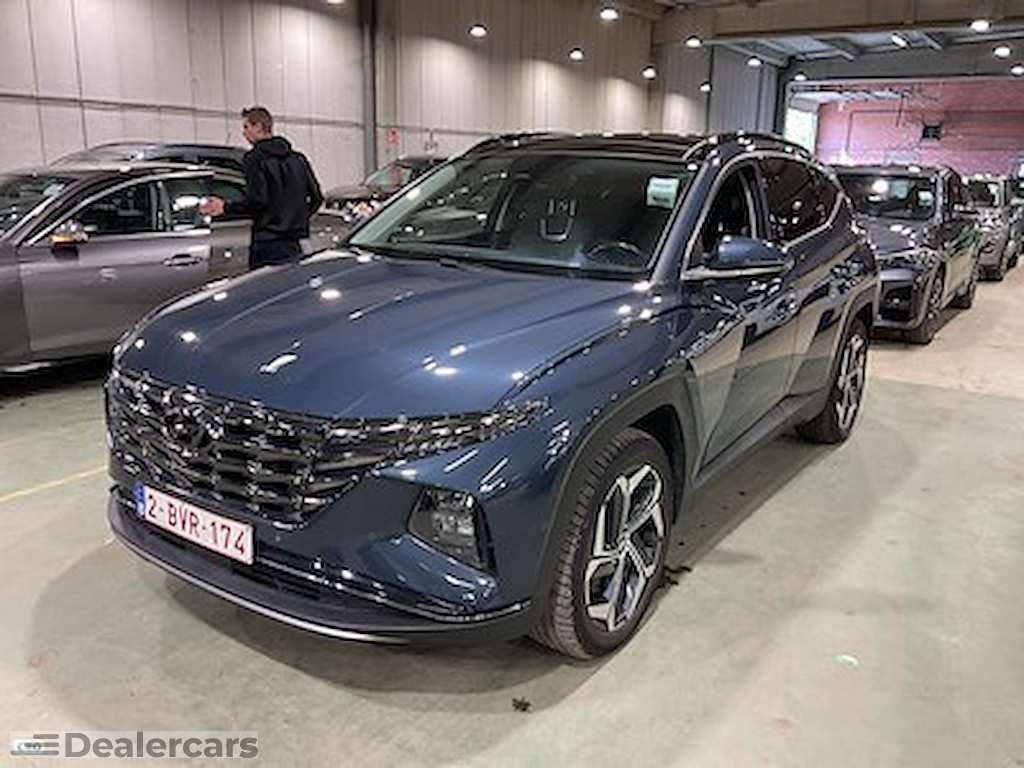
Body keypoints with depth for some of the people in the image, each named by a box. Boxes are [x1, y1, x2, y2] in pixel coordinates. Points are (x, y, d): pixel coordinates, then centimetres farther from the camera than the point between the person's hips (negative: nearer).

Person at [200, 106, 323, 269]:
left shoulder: (255, 158, -7)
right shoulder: (298, 158, 14)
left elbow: (256, 201, -16)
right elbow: (316, 197, 11)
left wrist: (225, 207, -5)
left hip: (268, 244, -7)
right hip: (296, 243, 7)